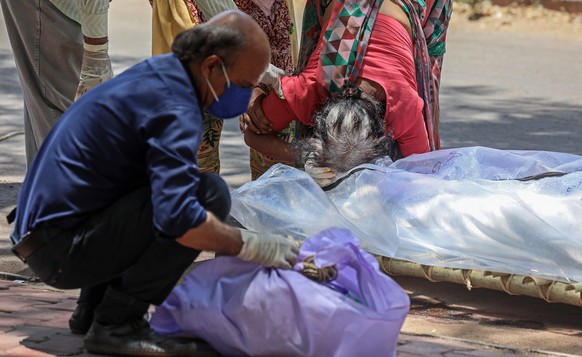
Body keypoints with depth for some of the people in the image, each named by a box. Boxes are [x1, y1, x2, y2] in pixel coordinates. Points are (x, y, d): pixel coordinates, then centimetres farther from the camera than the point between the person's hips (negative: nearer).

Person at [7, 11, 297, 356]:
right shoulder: (175, 109, -20)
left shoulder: (159, 71, 12)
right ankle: (117, 324, -14)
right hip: (62, 249, -10)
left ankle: (94, 309, 18)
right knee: (209, 193, -20)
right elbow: (178, 217, -31)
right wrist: (252, 246, -19)